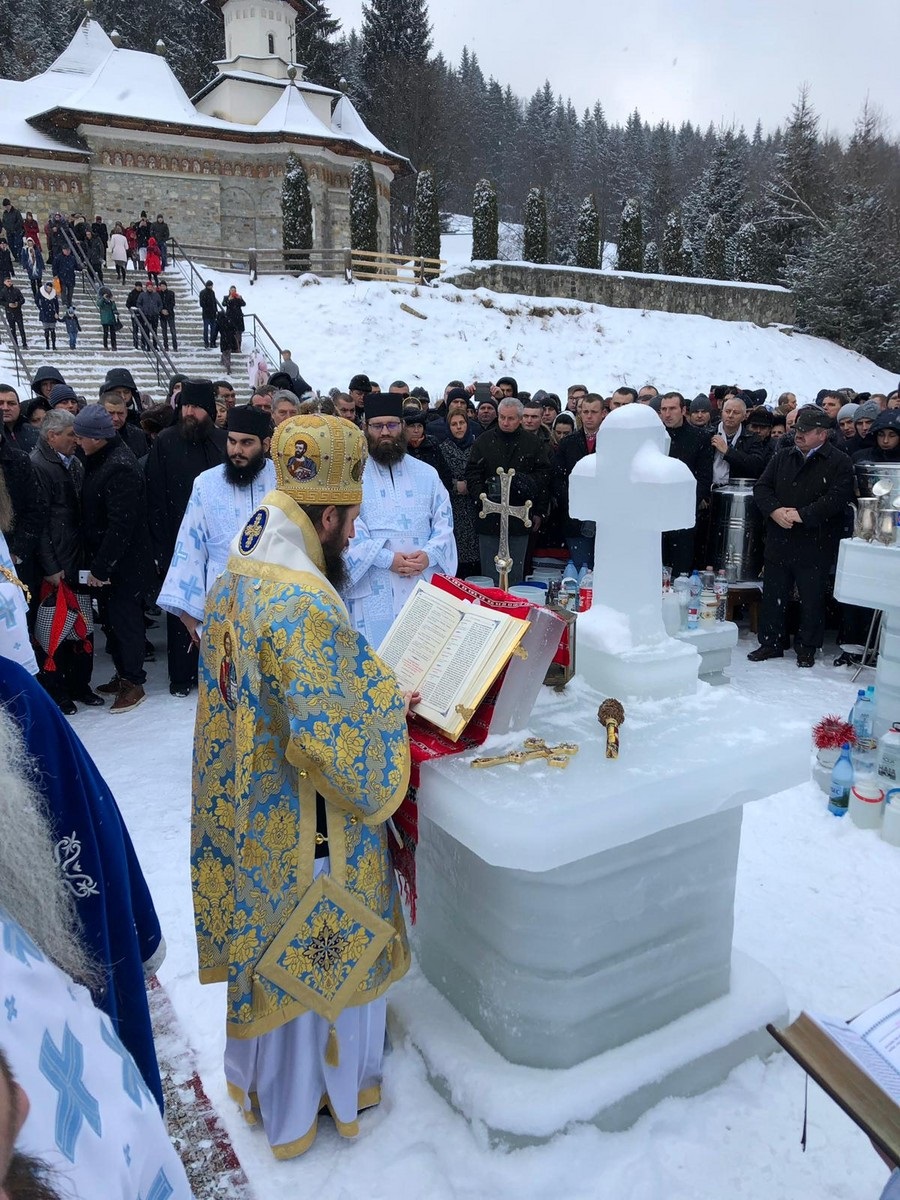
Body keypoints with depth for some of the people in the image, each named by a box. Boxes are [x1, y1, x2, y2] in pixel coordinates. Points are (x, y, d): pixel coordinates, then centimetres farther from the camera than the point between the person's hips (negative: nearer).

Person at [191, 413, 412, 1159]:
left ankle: (262, 1076, 50)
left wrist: (365, 681, 9)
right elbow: (332, 738, -28)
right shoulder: (304, 601, -29)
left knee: (270, 940, 27)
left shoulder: (235, 576, -1)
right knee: (317, 949, 15)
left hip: (245, 804, 8)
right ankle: (306, 1098, 40)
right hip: (306, 821, -8)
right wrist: (390, 699, -11)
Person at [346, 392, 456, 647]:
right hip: (373, 589, -3)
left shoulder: (427, 474, 11)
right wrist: (387, 558, -18)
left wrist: (429, 554, -11)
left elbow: (444, 522, 8)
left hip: (424, 585, 3)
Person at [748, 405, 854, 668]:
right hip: (778, 543, 4)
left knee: (812, 599, 5)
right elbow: (761, 487, 5)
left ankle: (807, 647, 20)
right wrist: (775, 510, -13)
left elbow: (837, 498, -15)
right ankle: (770, 642, 24)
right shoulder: (782, 457, 11)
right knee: (773, 595, 11)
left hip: (815, 546, -4)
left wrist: (801, 514, -21)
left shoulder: (839, 462, -4)